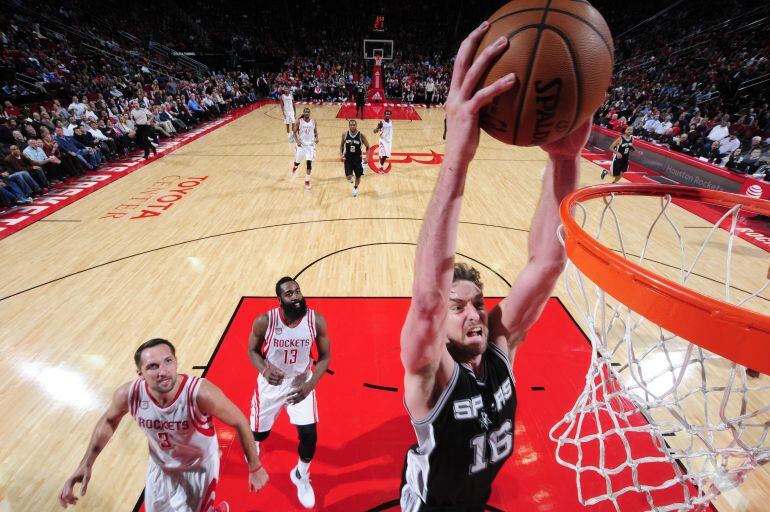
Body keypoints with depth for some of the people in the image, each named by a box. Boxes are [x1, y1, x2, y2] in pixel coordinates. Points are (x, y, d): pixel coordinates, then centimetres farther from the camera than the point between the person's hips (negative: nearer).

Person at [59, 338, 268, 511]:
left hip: (200, 466, -3)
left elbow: (240, 422, -25)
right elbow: (109, 421, -1)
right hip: (161, 465, 4)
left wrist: (255, 467, -16)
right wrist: (85, 465, -4)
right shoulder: (129, 394, -27)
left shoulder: (201, 393, -40)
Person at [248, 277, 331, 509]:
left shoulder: (316, 320, -22)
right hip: (271, 382, 0)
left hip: (301, 382, 0)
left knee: (309, 434, -4)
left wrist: (310, 384, -25)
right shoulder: (264, 321, -24)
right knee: (260, 432, 16)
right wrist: (265, 370, -27)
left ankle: (301, 476, 30)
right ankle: (253, 439, 59)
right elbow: (252, 350, -6)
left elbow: (325, 356, -11)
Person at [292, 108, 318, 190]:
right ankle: (295, 167, 51)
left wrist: (316, 138, -13)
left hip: (310, 145, 1)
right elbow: (294, 132, -2)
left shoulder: (313, 122, 0)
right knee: (297, 161, 11)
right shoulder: (299, 122, -6)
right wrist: (297, 140, -19)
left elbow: (316, 132, 9)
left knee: (309, 163, -8)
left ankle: (307, 181, 5)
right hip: (301, 144, 0)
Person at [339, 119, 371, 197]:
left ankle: (355, 188, 42)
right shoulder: (345, 134, -6)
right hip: (348, 159, 0)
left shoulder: (361, 135, -12)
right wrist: (341, 155, -3)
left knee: (358, 176, 11)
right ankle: (351, 178, 28)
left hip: (358, 159, 0)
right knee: (348, 177, -12)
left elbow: (368, 147, -2)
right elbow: (341, 145, 10)